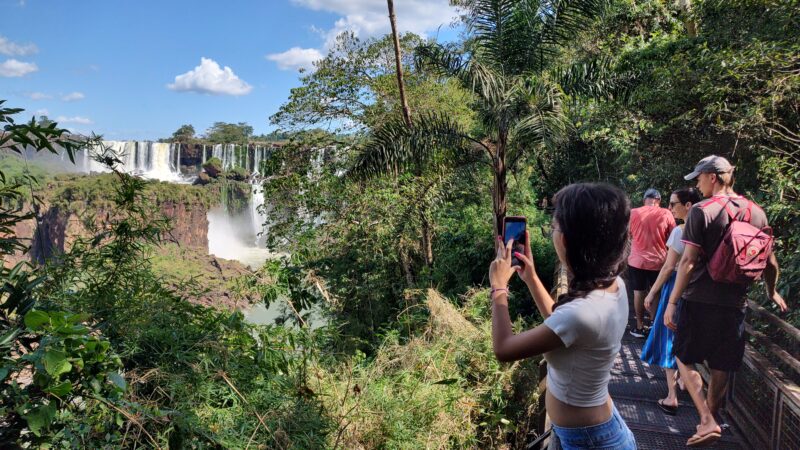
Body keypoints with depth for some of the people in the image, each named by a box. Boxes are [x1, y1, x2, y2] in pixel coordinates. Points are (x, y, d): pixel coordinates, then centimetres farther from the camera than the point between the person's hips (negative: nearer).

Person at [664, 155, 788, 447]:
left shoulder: (701, 211, -10)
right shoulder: (757, 213, 6)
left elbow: (688, 262, -15)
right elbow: (770, 262, 13)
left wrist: (672, 302, -10)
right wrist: (771, 292, 32)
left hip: (699, 300, -5)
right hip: (734, 303, 5)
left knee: (684, 359, 10)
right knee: (720, 368, 15)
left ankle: (707, 422, -1)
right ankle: (711, 422, 28)